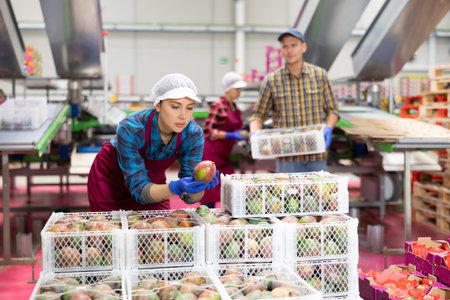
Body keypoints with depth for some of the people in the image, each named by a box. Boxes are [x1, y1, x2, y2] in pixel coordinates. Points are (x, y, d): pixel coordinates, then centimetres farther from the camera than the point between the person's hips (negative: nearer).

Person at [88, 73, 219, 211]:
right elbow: (138, 188, -35)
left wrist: (202, 184, -45)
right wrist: (175, 188, -53)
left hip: (153, 184, 3)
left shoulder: (193, 135, -24)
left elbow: (190, 197, -23)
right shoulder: (130, 128, -35)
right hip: (110, 182, -3)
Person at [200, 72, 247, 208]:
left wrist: (242, 135, 5)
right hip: (211, 154, -8)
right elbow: (208, 131, -16)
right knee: (210, 196, -7)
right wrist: (231, 135, -21)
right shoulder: (218, 106, -11)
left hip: (223, 156, 8)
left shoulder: (235, 107, 13)